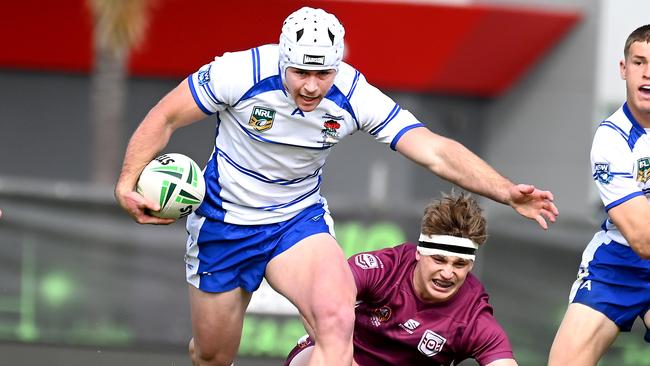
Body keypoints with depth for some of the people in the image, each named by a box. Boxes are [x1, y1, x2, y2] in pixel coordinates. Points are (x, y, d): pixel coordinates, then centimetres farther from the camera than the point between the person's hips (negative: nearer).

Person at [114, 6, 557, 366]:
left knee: (337, 318, -27)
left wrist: (508, 193, -33)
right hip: (224, 222, -1)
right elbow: (165, 117, -14)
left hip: (300, 219, 1)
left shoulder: (355, 97, -20)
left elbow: (435, 151, -22)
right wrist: (128, 184, -24)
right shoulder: (242, 73, -25)